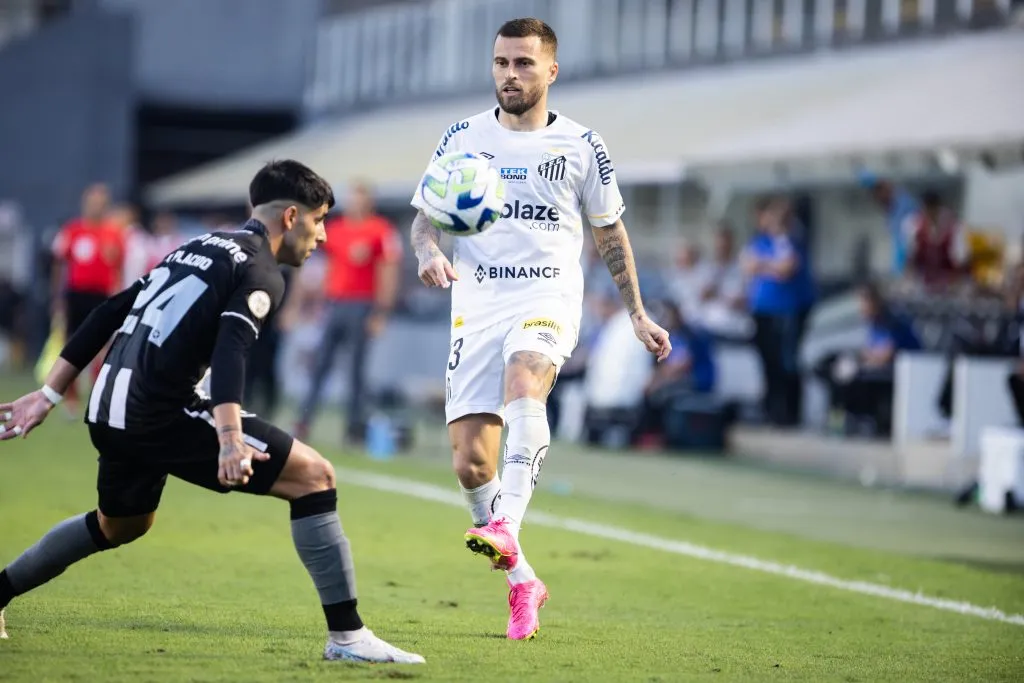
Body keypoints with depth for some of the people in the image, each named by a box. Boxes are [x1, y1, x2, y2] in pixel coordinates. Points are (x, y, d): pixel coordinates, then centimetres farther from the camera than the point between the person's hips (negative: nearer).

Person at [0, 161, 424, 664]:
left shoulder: (197, 248, 23)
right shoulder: (260, 272, -4)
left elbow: (110, 313, 23)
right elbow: (231, 347, -23)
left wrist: (49, 394, 26)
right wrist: (229, 438, -36)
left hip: (109, 414, 9)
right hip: (161, 412, -9)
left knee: (120, 526, 36)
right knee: (315, 476, -7)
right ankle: (346, 636, -11)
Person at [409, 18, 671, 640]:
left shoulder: (581, 146, 5)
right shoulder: (462, 139, 8)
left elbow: (610, 232, 15)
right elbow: (425, 215, 11)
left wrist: (637, 314, 15)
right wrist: (430, 251, -13)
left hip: (548, 301, -2)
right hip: (477, 305, 2)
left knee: (525, 383, -36)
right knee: (470, 461, -6)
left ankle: (506, 529, -50)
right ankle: (522, 580, 14)